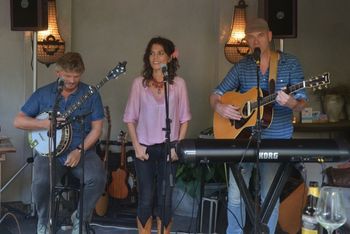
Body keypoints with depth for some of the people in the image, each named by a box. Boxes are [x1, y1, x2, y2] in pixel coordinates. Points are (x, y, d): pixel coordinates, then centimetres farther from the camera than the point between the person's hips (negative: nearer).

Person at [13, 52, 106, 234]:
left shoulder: (90, 94, 4)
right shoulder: (43, 94, 5)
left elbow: (96, 128, 2)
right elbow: (18, 121, 4)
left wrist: (79, 151, -12)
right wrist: (45, 124, -12)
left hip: (82, 151, 0)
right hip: (50, 151, 0)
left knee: (98, 179, -28)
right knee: (41, 182, -30)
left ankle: (81, 217, 1)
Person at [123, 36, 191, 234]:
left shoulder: (178, 83, 2)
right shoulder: (139, 83, 2)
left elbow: (184, 119, 5)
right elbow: (130, 118, 5)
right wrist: (137, 146, -3)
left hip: (169, 148, 0)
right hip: (145, 148, 0)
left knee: (165, 200, 3)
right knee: (146, 200, 1)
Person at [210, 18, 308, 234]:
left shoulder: (290, 63, 0)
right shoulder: (242, 67, 6)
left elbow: (302, 101, -2)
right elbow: (216, 95, 8)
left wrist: (292, 103, -26)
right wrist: (219, 107, -15)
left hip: (277, 141, -1)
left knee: (270, 196, 3)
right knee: (235, 193, 0)